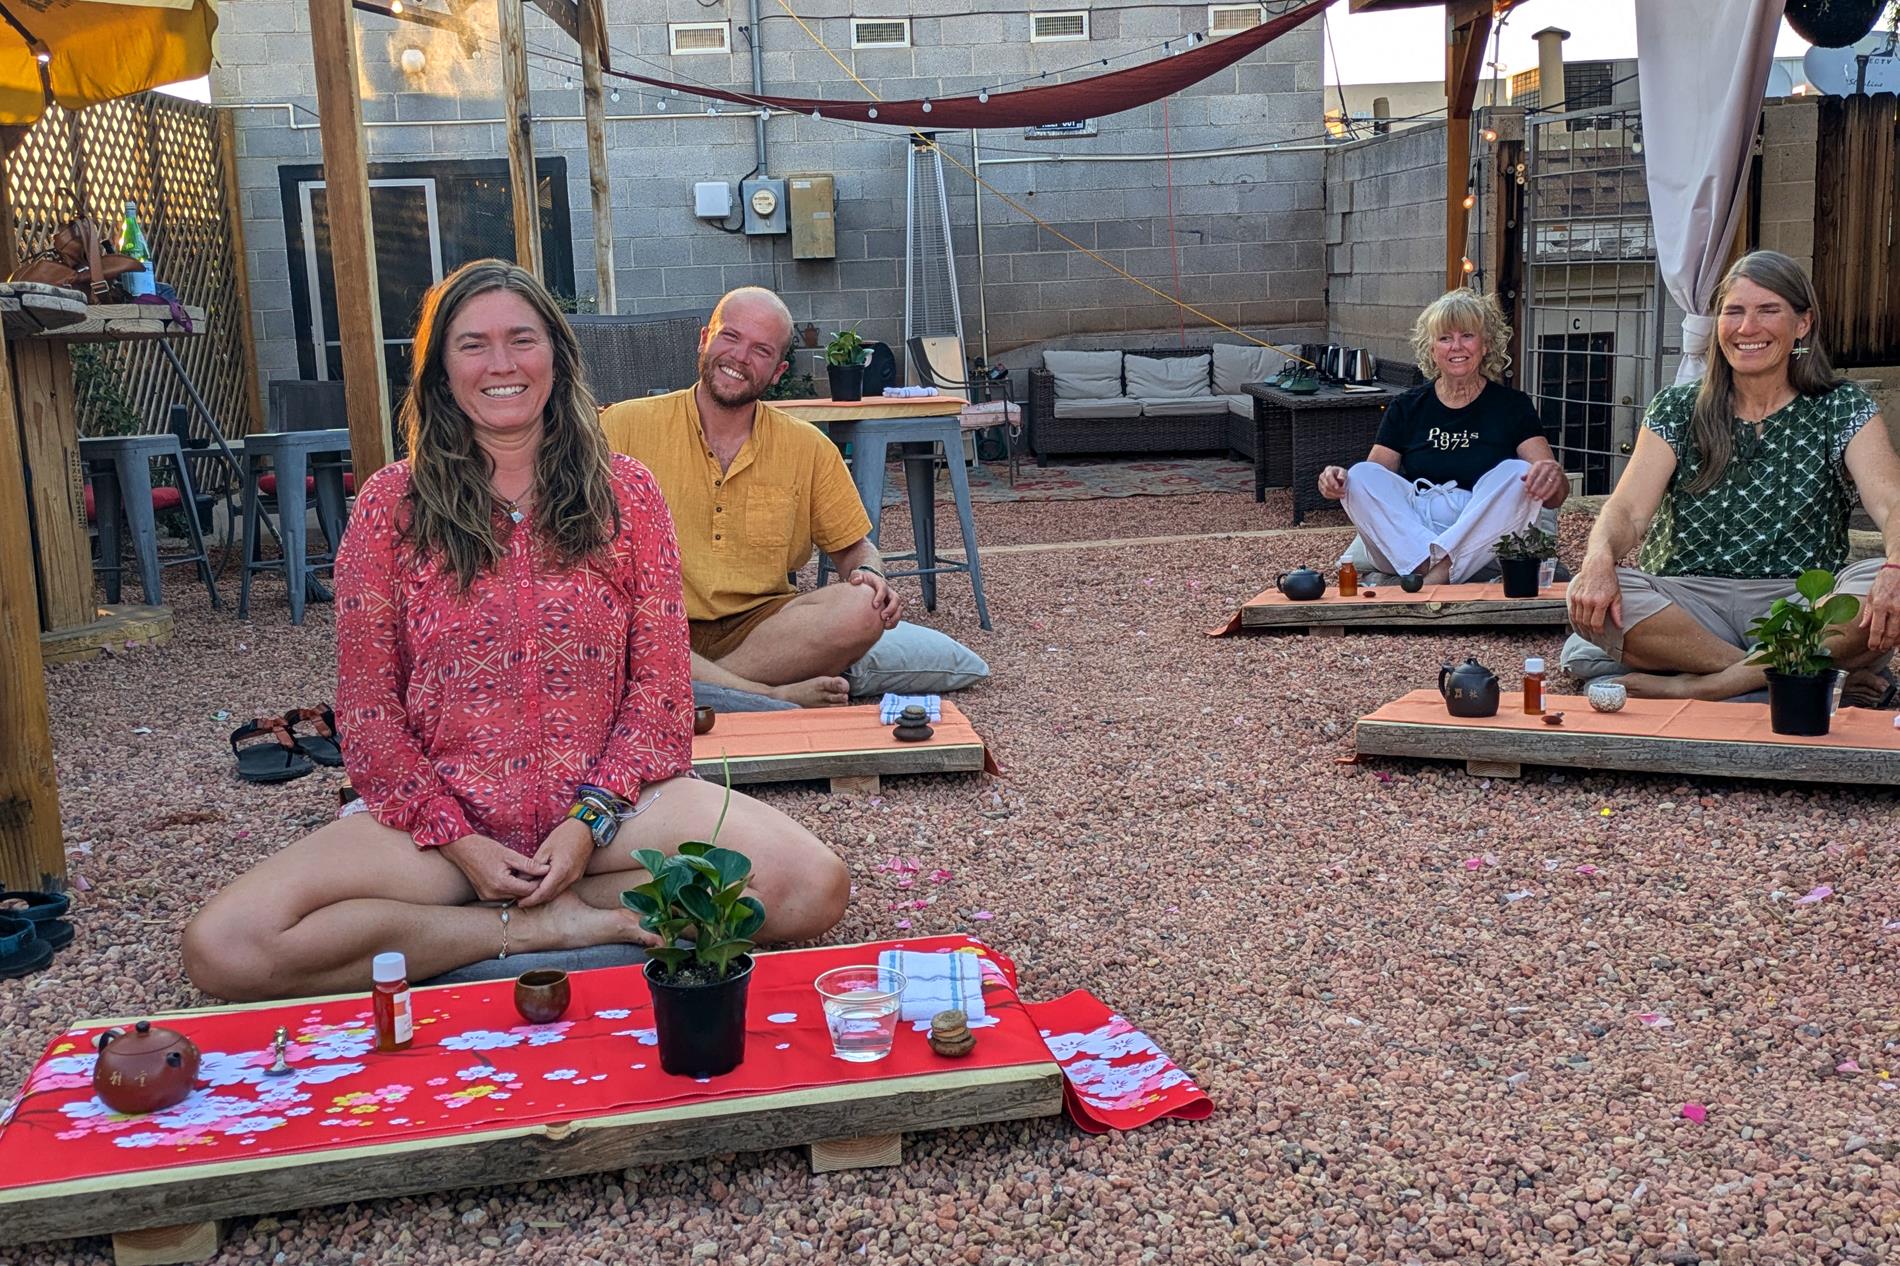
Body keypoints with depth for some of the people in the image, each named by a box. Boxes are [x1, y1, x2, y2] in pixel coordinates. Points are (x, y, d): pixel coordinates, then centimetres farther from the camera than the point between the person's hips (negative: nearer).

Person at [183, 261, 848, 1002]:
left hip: (610, 802, 1)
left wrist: (592, 817, -11)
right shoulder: (392, 503, 4)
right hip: (441, 814, 0)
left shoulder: (624, 491, 6)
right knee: (221, 949, -25)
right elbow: (367, 706, 3)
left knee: (812, 884, -26)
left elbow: (660, 684, 3)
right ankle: (563, 927, -13)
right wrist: (457, 839, -10)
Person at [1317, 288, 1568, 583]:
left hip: (1482, 541, -1)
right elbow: (1371, 484, 8)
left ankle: (1437, 575, -36)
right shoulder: (1407, 408, 14)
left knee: (1518, 473, -24)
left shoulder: (1513, 405, 10)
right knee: (1361, 475, -19)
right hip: (1405, 541, 1)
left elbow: (1555, 496, 0)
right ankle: (1433, 568, -36)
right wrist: (1337, 480, -16)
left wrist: (1553, 476, -26)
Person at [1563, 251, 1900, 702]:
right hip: (1690, 605, 1)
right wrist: (1599, 559, -29)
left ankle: (1695, 686, -28)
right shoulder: (1677, 410, 9)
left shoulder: (1843, 411, 6)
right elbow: (1628, 510, -4)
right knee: (1591, 596, -29)